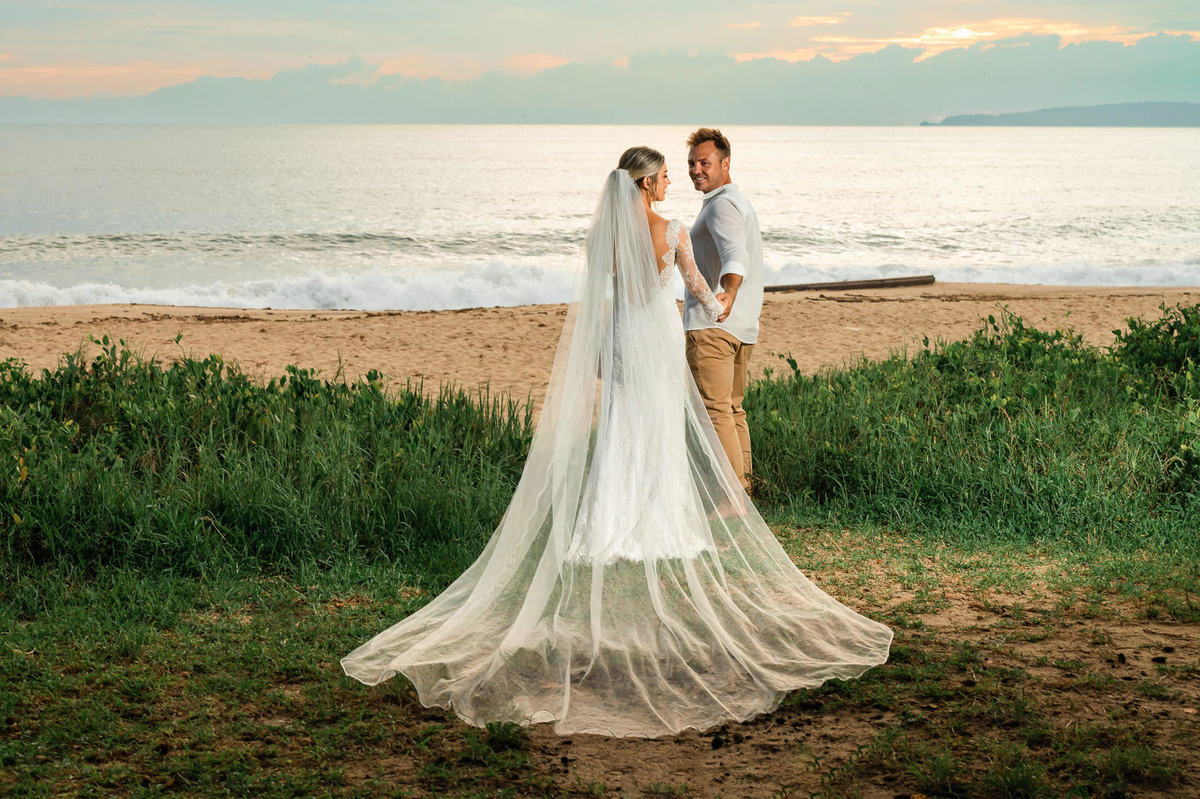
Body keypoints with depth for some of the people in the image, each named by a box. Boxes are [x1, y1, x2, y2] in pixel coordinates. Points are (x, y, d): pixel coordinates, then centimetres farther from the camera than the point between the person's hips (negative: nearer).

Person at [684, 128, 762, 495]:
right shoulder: (741, 202, 22)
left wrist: (728, 293, -48)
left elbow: (735, 253, -30)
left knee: (714, 410, -13)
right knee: (732, 410, 15)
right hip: (743, 326, 11)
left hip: (712, 325, -11)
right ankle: (743, 489, 19)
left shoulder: (722, 205, -11)